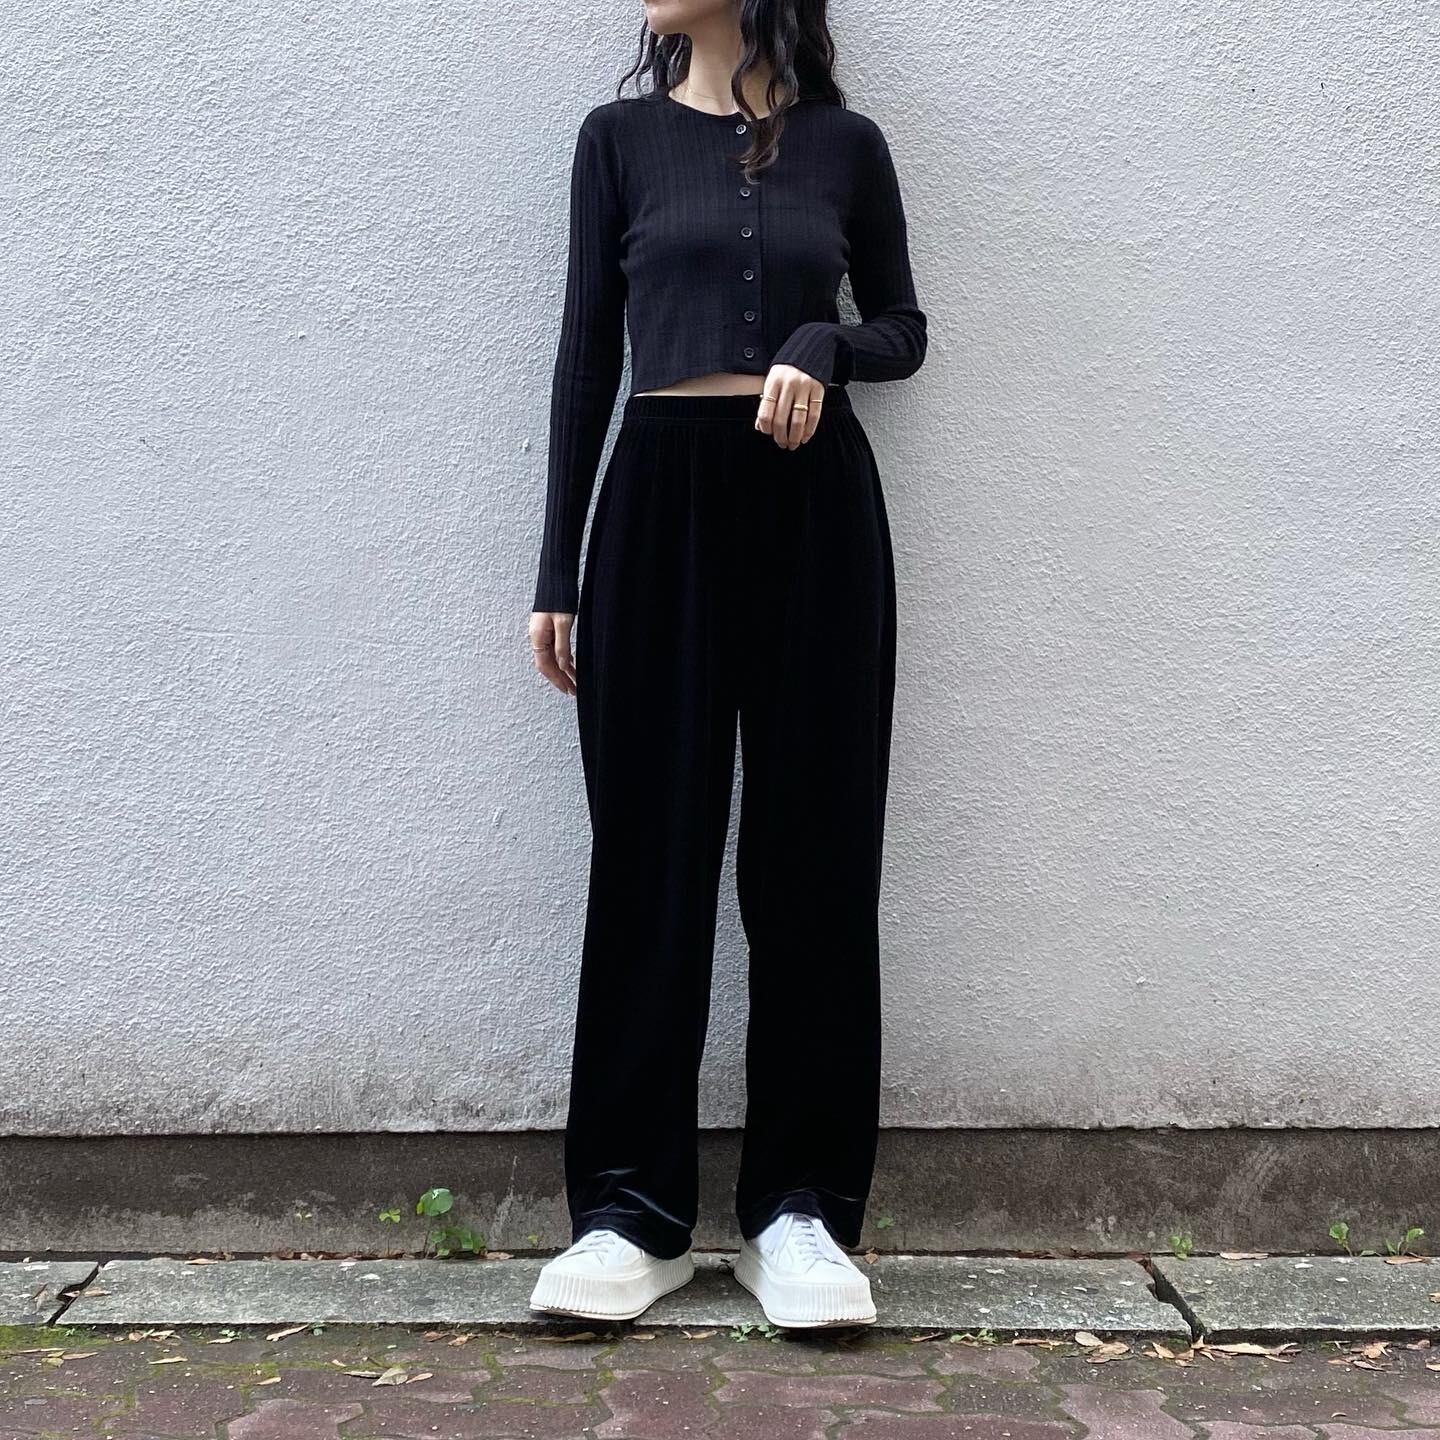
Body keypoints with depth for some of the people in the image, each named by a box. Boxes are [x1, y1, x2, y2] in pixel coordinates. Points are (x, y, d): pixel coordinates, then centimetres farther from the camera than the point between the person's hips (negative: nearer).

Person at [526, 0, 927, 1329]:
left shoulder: (845, 142, 10)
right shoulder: (621, 137, 10)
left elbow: (904, 332, 15)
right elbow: (588, 353, 7)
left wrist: (823, 346, -9)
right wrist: (556, 569, 2)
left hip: (817, 507, 0)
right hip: (659, 502, 0)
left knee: (814, 850, 1)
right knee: (651, 855, 0)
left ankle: (798, 1206, 9)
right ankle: (632, 1209, 8)